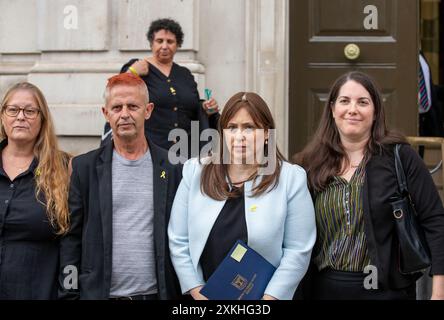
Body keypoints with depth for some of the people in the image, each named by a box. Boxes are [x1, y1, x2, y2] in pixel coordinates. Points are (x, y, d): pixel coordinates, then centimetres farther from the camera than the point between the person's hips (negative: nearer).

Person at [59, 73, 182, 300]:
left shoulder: (172, 168, 3)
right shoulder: (84, 167, 3)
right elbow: (71, 240, 2)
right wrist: (69, 293, -3)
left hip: (157, 293, 0)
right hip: (98, 292, 0)